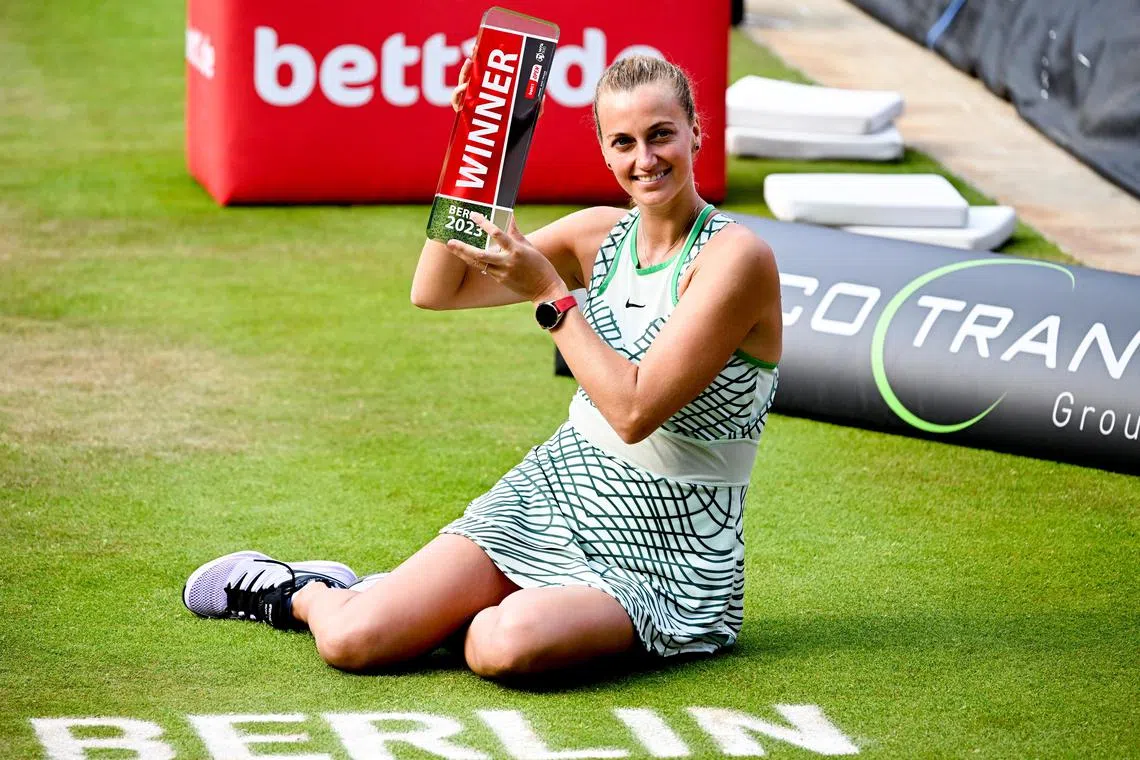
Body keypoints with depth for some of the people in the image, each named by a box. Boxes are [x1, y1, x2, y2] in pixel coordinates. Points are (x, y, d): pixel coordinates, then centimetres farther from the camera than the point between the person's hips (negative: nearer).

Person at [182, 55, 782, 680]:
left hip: (667, 552, -5)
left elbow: (634, 410, -20)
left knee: (506, 646, -36)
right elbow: (435, 292, 1)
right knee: (352, 641, -11)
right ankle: (298, 591, 23)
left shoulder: (737, 258, -15)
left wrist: (550, 293, -18)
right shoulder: (599, 235, 4)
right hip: (553, 494, 5)